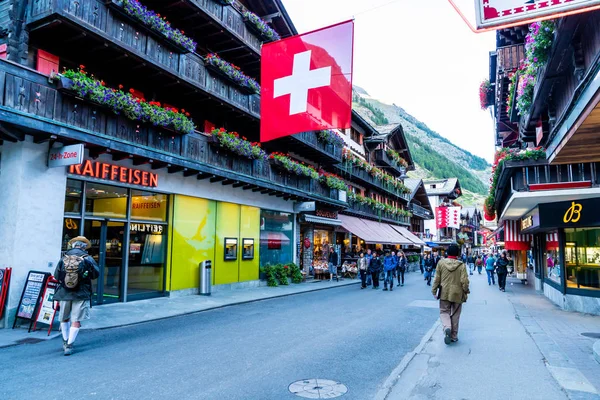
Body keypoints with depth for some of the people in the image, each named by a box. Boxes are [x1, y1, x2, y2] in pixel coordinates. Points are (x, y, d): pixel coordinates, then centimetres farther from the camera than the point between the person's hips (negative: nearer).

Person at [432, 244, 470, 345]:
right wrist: (466, 291, 6)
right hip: (457, 293, 0)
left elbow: (437, 279, -3)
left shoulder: (441, 263, -6)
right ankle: (454, 336, 21)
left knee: (444, 312, 11)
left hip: (444, 293, 0)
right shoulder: (461, 265, -9)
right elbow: (464, 281, -11)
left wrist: (434, 291, 6)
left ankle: (447, 327, -16)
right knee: (455, 315, 14)